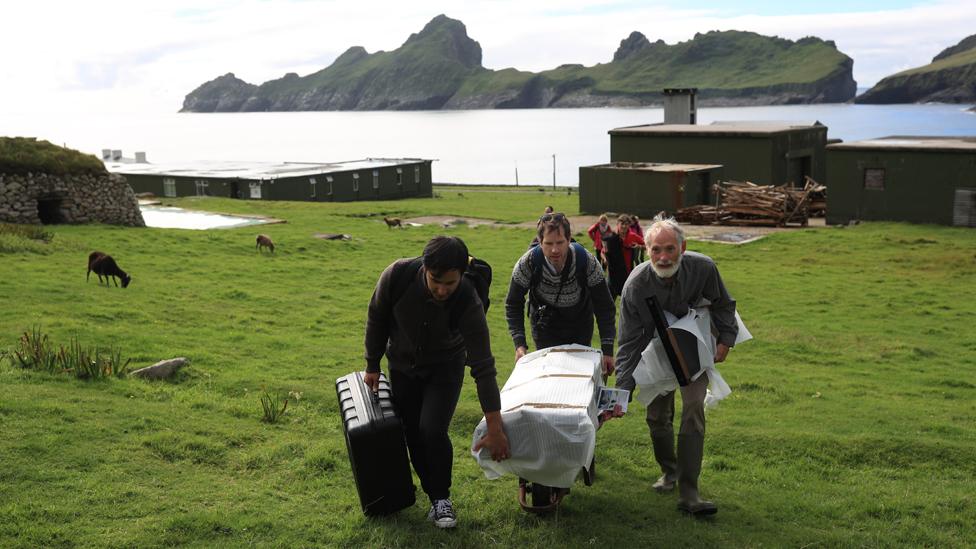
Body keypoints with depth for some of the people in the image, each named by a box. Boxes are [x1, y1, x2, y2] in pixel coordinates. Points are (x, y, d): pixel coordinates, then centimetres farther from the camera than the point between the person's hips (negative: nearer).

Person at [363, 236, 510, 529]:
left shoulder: (468, 303, -35)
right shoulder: (397, 275, -31)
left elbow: (483, 367, -31)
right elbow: (376, 319, -10)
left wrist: (495, 430, -30)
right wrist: (372, 365, 0)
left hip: (444, 368, -2)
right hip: (402, 365, 2)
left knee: (433, 431, -18)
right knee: (413, 436, 2)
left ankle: (442, 497, 4)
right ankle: (434, 497, 21)